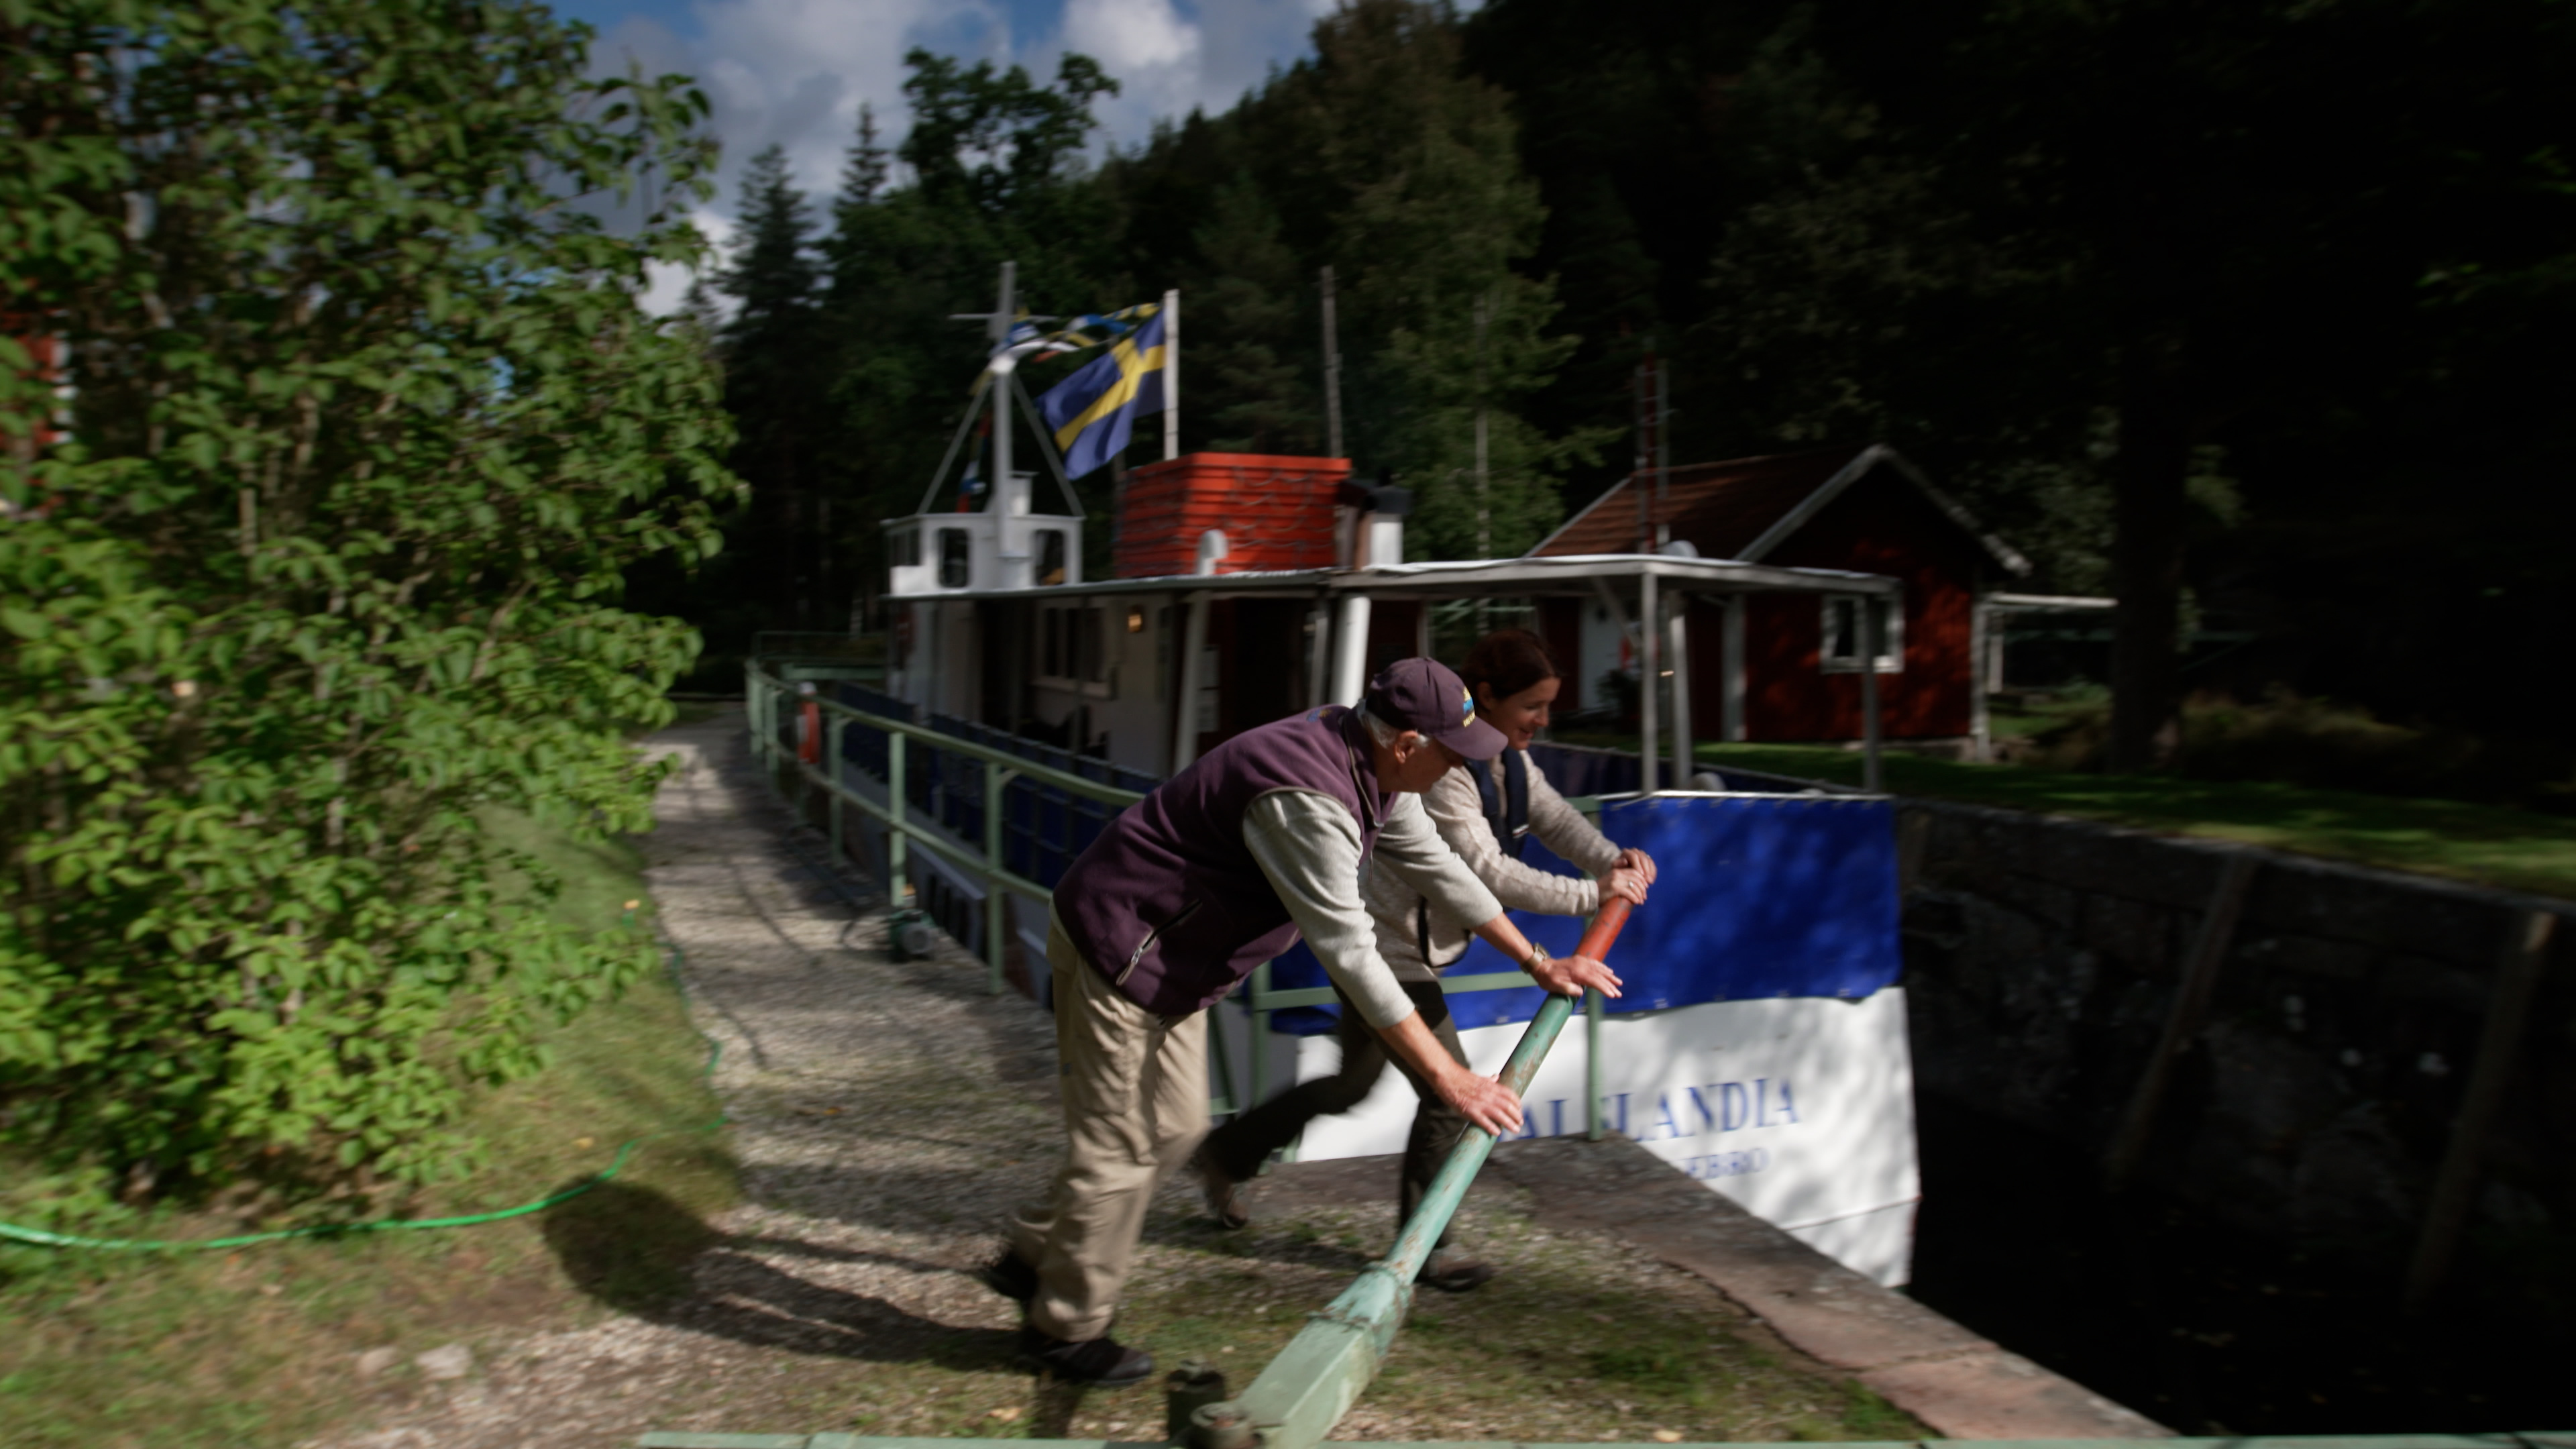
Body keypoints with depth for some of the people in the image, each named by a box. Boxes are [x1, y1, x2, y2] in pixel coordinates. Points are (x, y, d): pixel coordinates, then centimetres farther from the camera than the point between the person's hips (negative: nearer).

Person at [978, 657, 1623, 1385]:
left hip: (1173, 957, 10)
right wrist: (1447, 1076, -27)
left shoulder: (1375, 770, 0)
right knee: (1121, 1146, 1)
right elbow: (1348, 950, -31)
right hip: (1118, 947, -10)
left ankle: (1031, 1258, 32)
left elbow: (1437, 866, 12)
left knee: (1172, 1129, 17)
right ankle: (1065, 1330, 20)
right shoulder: (1309, 799, -32)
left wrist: (1538, 961, 16)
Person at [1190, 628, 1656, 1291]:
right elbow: (1487, 871, -30)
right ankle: (1421, 1250, 13)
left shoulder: (1508, 758, 4)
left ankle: (1225, 1154, 37)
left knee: (1352, 1085, 21)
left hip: (1409, 949, 10)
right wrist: (1591, 896, -27)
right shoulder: (1438, 764, -27)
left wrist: (1613, 858, -19)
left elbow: (1555, 818, 1)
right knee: (1451, 1093, -3)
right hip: (1384, 948, -10)